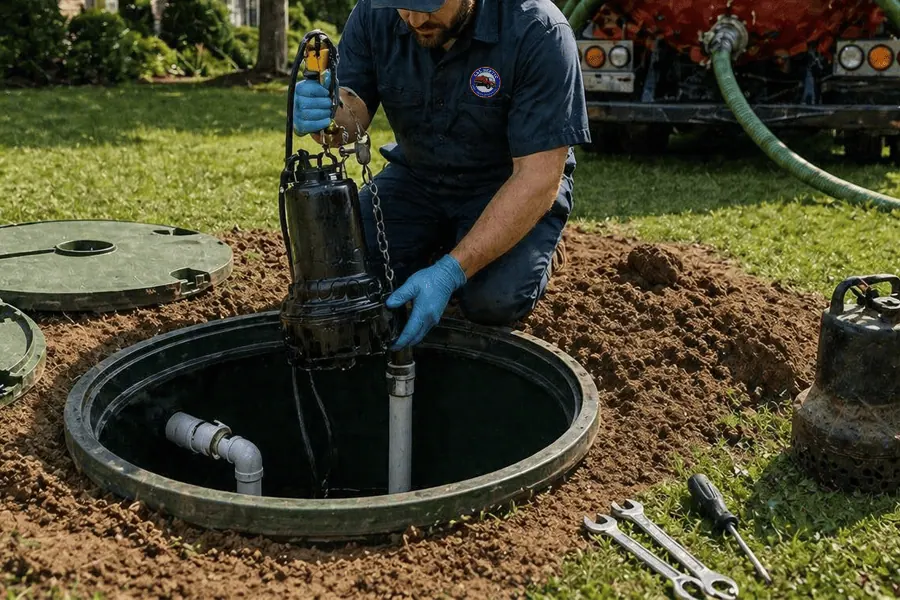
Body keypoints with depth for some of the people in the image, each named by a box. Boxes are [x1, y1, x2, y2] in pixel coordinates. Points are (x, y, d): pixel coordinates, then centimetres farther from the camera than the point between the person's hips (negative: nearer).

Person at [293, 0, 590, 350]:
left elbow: (538, 177, -29)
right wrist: (325, 116, -40)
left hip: (510, 183, -3)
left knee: (494, 300, -27)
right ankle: (441, 244, 14)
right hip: (416, 176, 4)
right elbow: (353, 114, -13)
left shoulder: (538, 33, -28)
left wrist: (450, 272, -37)